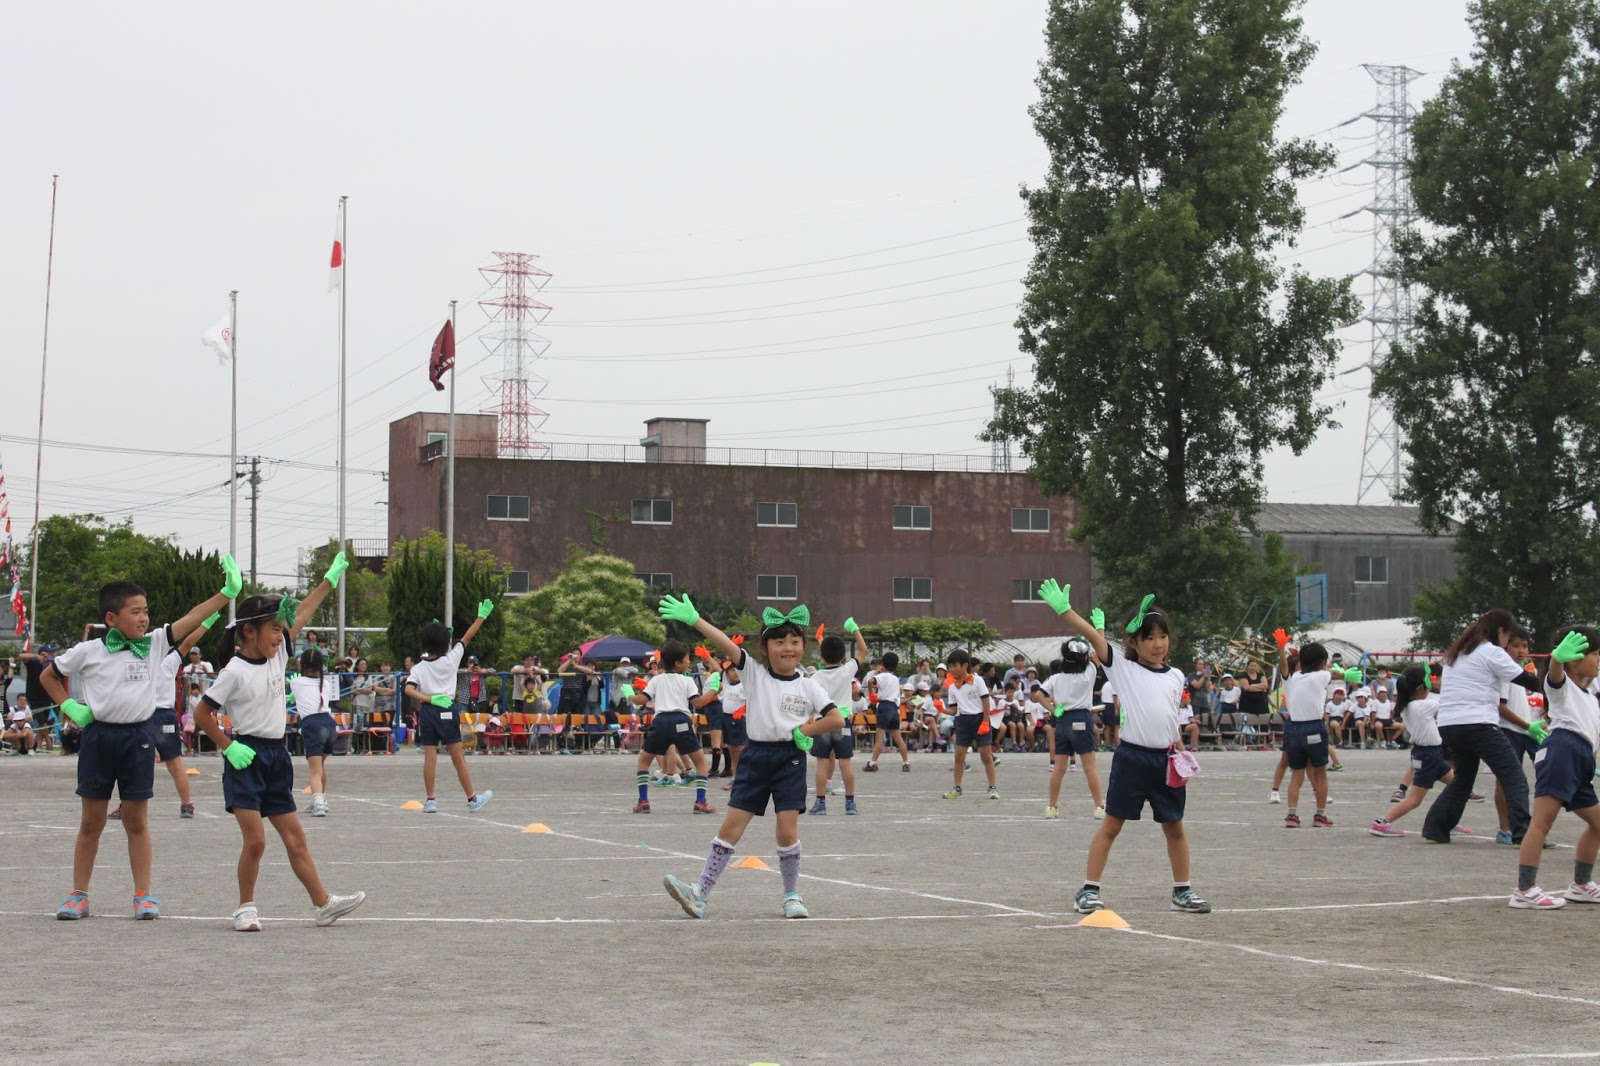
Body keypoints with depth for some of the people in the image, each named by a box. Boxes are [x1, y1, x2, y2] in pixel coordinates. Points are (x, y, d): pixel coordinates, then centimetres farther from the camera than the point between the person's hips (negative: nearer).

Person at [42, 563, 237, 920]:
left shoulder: (153, 644, 4)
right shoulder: (87, 652, -1)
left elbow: (191, 620, -5)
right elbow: (48, 677, 12)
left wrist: (228, 592, -13)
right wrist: (70, 707, 1)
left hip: (137, 737, 1)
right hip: (98, 737, -1)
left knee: (137, 821, 5)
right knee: (91, 822, 6)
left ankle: (143, 896, 9)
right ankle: (78, 895, 14)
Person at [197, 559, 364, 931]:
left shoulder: (277, 655, 7)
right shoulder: (236, 671, -12)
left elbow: (300, 615, 16)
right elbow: (202, 713, -9)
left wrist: (330, 578, 20)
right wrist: (228, 747, -12)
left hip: (277, 756, 7)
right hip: (247, 757, -7)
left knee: (295, 838, 9)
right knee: (255, 840, -11)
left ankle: (322, 903, 10)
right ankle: (246, 907, 4)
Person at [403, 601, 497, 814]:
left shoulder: (418, 668, 1)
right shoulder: (451, 660, -2)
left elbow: (409, 689, -14)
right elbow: (467, 637, 2)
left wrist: (429, 699, -14)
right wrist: (481, 617, 5)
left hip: (428, 711, 1)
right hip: (447, 710, -1)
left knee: (430, 757, 3)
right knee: (458, 758, 4)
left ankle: (430, 800, 3)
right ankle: (472, 798, 10)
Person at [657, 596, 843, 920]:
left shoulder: (808, 687, 1)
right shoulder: (754, 673, 2)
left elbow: (837, 720, -2)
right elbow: (726, 644, -9)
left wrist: (802, 731, -6)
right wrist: (693, 619, -19)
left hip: (790, 759, -1)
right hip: (756, 756, 1)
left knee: (787, 831, -4)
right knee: (731, 826, -1)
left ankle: (792, 896, 14)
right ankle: (700, 893, -2)